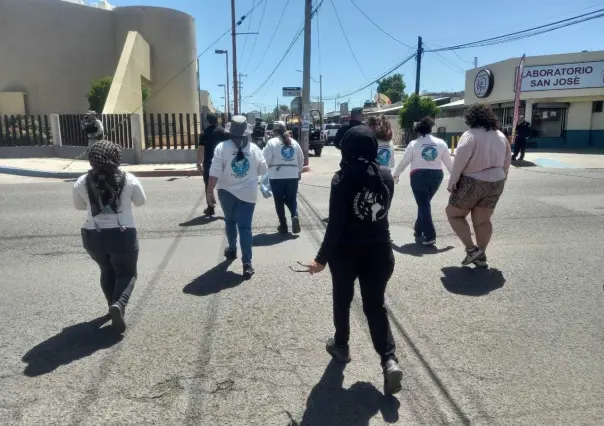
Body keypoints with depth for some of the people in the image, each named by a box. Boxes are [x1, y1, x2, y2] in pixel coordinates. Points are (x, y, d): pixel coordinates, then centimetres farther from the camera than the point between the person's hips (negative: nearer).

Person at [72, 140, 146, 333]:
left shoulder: (82, 183, -3)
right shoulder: (129, 180, -9)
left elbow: (79, 205, 13)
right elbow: (141, 201, 6)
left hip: (93, 236, 3)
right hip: (123, 235, -3)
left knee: (107, 270, 26)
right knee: (127, 273, 12)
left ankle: (113, 305, 34)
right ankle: (119, 304, -14)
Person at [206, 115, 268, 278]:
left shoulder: (222, 147, -10)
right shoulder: (254, 149, -1)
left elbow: (214, 173, -15)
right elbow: (263, 170, 11)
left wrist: (209, 192, -9)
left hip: (227, 192, 0)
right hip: (248, 193, 0)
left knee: (230, 221, 23)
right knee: (245, 227, 0)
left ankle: (232, 250, 39)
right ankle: (247, 263, -6)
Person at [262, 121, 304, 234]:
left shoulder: (272, 142, -6)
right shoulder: (294, 142, 9)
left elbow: (265, 159, -10)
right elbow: (301, 159, 17)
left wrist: (266, 169, 10)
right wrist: (299, 171, 30)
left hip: (277, 176, -3)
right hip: (293, 176, 4)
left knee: (279, 201, 8)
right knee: (292, 199, 14)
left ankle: (283, 225, 10)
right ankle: (295, 216, -11)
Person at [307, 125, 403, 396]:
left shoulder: (343, 179, -16)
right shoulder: (386, 176, -3)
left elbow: (336, 224, -17)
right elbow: (383, 210, 9)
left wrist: (322, 258, -10)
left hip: (347, 253, -3)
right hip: (379, 251, 4)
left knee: (342, 301, 20)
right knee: (376, 305, 13)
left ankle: (341, 346, 37)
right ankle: (390, 360, 1)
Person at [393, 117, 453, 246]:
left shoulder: (414, 144, -2)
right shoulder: (441, 143, 5)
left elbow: (404, 162, 3)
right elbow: (449, 162, 9)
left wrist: (396, 174, 18)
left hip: (419, 176, -3)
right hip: (436, 176, 4)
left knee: (423, 205, -1)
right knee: (424, 203, 19)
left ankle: (430, 236, -8)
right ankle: (419, 229, 29)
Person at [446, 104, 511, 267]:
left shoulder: (470, 135, -13)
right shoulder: (501, 136, 10)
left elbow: (460, 160, -20)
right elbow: (507, 162, 15)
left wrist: (452, 181, -14)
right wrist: (501, 180, 23)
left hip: (472, 182, -7)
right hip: (495, 183, 7)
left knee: (453, 214, 9)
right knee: (483, 220, 13)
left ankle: (471, 249, 1)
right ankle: (481, 255, 16)